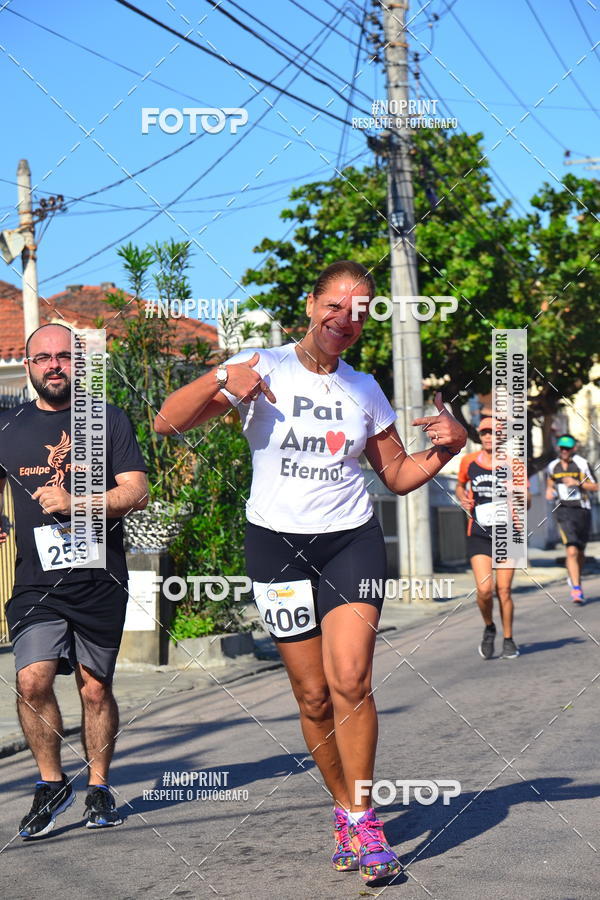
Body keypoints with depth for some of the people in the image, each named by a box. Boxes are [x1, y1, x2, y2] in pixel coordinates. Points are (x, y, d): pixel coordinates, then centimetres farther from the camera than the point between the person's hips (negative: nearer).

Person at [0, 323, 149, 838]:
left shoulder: (108, 421, 5)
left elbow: (137, 492, -3)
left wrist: (73, 504, -15)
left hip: (101, 581, -1)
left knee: (96, 688, 5)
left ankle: (99, 787, 23)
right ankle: (52, 784, 5)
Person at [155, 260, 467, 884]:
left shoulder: (364, 390, 9)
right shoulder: (262, 369, -1)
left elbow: (399, 475, 17)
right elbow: (167, 423, -8)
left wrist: (448, 446, -1)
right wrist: (220, 380, -23)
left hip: (351, 540, 1)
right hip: (277, 544, -1)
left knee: (350, 679, -17)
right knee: (314, 698, 3)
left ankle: (361, 822, -4)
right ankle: (345, 810, 24)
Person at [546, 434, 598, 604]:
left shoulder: (582, 464, -4)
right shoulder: (553, 466, 6)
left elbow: (595, 486, -3)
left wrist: (577, 483, -17)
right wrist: (549, 491, 5)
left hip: (582, 511, 0)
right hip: (563, 511, 0)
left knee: (580, 552, 14)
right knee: (571, 551, -17)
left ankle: (574, 579, 41)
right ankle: (576, 590, -19)